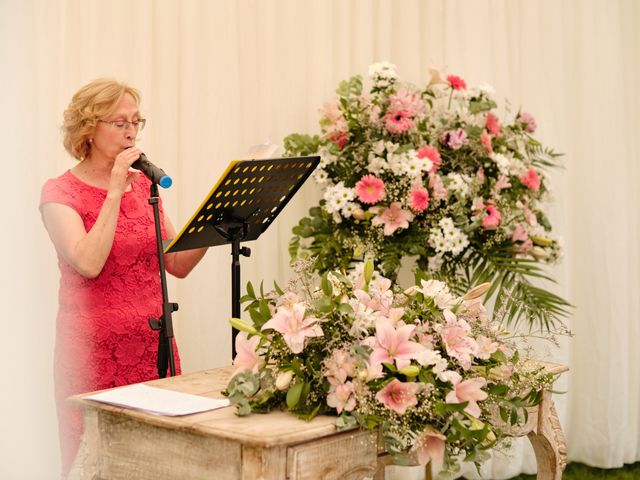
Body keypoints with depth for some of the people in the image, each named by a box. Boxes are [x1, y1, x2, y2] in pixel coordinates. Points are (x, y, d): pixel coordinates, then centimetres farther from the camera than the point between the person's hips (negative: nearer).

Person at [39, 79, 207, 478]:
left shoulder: (144, 185, 11)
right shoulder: (61, 191, -4)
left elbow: (178, 265, 9)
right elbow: (89, 264, -20)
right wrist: (115, 191, -16)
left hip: (153, 344, 5)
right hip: (95, 350, -5)